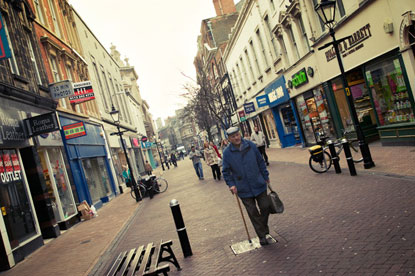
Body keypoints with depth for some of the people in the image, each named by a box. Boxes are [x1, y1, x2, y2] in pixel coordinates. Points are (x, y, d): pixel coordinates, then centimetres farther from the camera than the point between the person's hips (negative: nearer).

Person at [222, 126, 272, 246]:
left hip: (259, 185, 2)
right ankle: (262, 236, 18)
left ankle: (264, 230, 31)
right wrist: (231, 184, -10)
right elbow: (226, 171, -1)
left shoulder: (251, 146, -3)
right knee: (253, 213, 4)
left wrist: (265, 176, 9)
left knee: (265, 207, 7)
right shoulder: (227, 153, -9)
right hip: (244, 190, -2)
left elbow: (261, 162, 7)